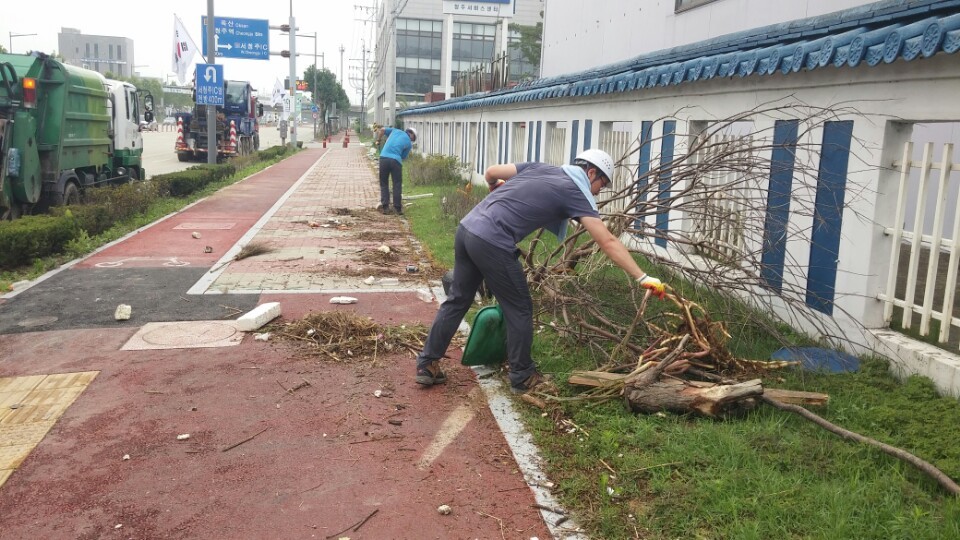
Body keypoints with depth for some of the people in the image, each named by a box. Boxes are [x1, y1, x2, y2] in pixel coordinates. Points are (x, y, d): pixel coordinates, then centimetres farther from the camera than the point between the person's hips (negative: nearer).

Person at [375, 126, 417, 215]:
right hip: (395, 161, -2)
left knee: (384, 184, 11)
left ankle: (385, 207, 5)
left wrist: (378, 140, 26)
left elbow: (383, 130, 12)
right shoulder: (409, 143, 12)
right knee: (397, 185, 8)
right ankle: (398, 208, 8)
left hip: (383, 158, 3)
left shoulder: (396, 131, 19)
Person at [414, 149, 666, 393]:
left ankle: (427, 365, 26)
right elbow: (608, 242, -7)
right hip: (491, 243, -8)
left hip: (467, 228, 8)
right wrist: (643, 278, -6)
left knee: (458, 300, 19)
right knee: (519, 309, 9)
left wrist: (498, 192, 44)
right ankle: (523, 377, 21)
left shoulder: (539, 168, 18)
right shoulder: (575, 193, 0)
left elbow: (490, 173, 20)